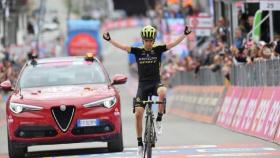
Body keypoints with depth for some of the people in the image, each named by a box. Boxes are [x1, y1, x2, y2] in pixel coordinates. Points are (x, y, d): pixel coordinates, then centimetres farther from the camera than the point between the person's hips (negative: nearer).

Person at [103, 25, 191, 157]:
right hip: (143, 85, 1)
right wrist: (109, 40, -22)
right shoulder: (137, 51, 3)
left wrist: (185, 34, -22)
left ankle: (159, 120, -18)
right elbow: (122, 47, -7)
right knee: (138, 114, -9)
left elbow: (174, 43, -8)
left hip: (155, 83, -1)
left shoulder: (158, 50, 1)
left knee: (163, 92, -38)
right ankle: (140, 143, 3)